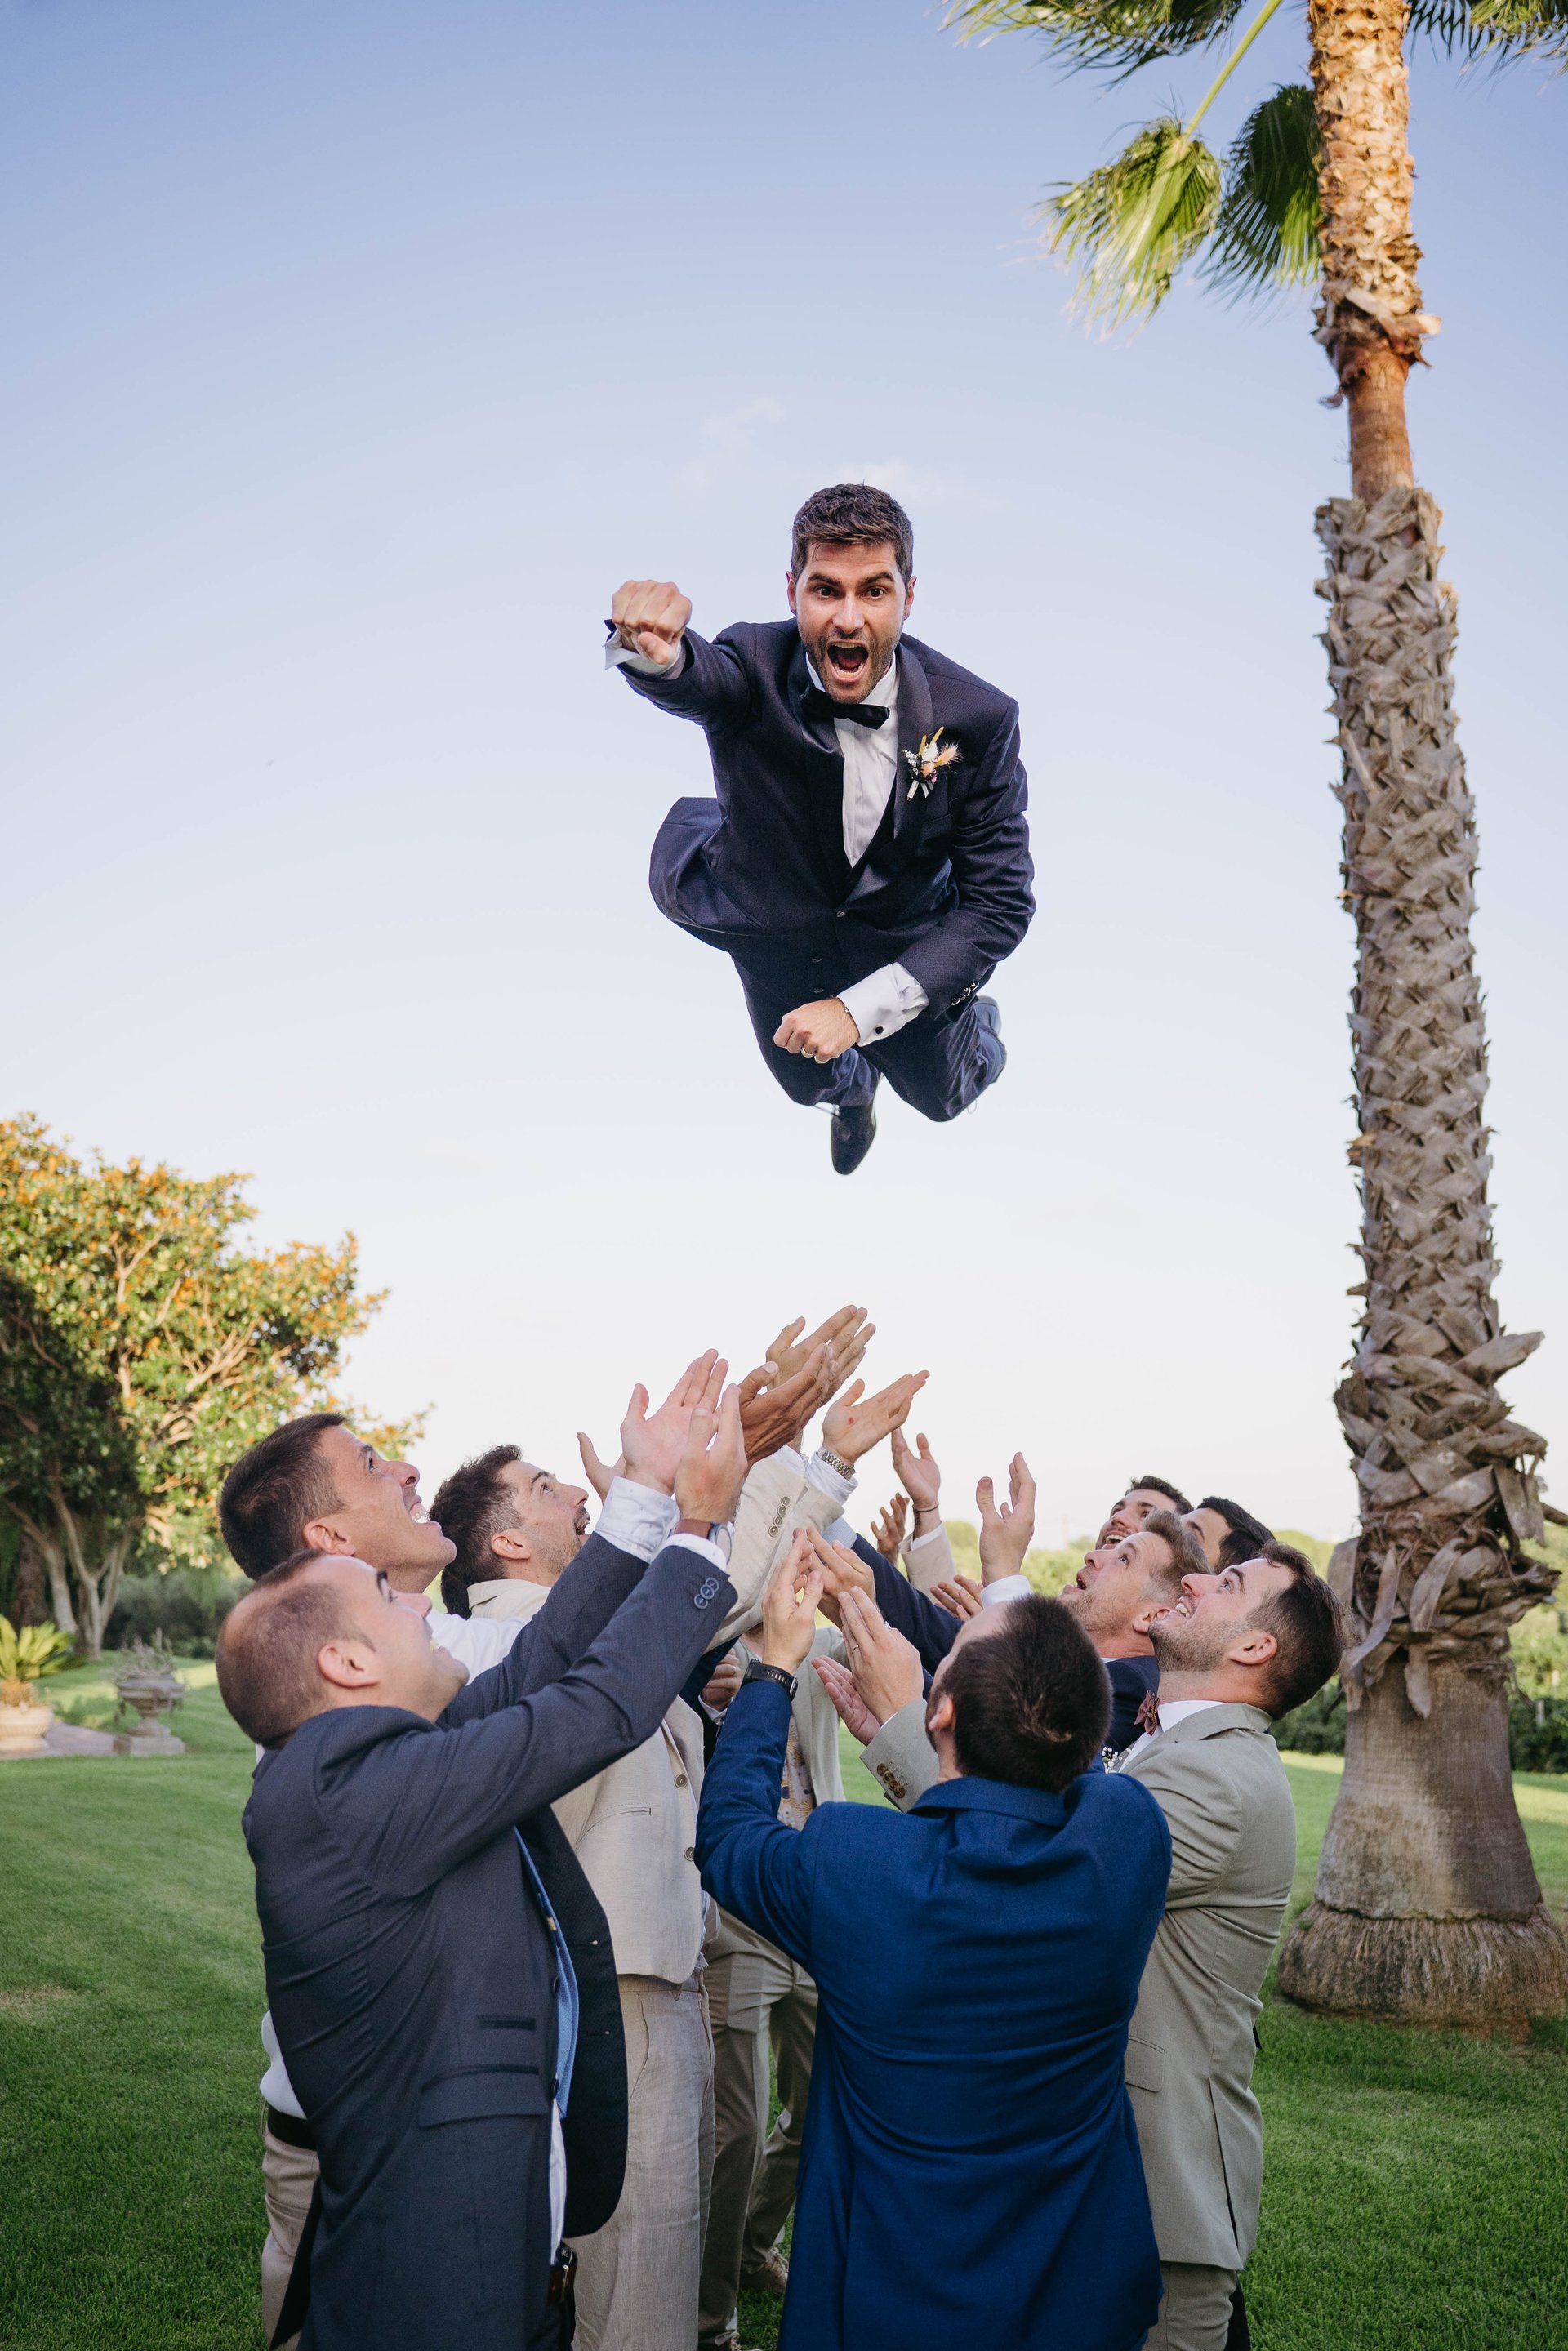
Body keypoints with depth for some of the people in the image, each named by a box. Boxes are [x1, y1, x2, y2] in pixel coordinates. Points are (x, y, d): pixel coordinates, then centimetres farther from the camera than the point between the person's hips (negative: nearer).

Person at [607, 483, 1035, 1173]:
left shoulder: (978, 719, -28)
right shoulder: (753, 672, -29)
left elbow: (998, 903, -25)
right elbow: (691, 679, -54)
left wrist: (860, 1008, -33)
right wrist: (654, 650, -81)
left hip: (907, 948, 0)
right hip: (778, 945, 0)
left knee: (942, 1096, 24)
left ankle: (975, 1027, 62)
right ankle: (853, 1089, 51)